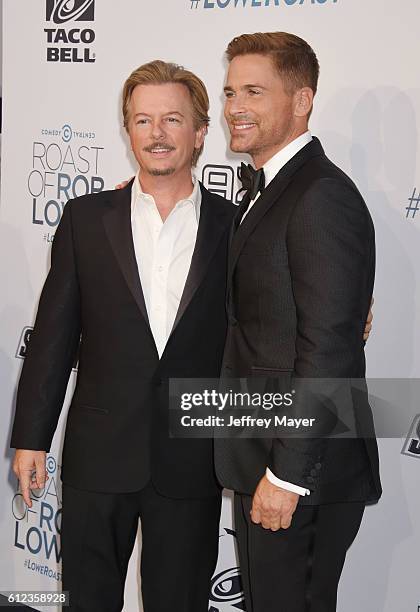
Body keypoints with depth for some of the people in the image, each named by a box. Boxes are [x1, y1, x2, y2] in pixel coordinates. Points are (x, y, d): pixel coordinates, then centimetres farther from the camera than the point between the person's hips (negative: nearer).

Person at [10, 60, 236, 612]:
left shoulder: (234, 228, 0)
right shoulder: (86, 219, 1)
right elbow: (53, 334, 2)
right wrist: (31, 437, 1)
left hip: (191, 461, 0)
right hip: (99, 456, 1)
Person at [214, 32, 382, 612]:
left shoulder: (322, 196, -19)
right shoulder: (263, 192, 13)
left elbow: (327, 350, -23)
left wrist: (286, 475, -21)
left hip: (304, 475, -9)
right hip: (261, 458, 9)